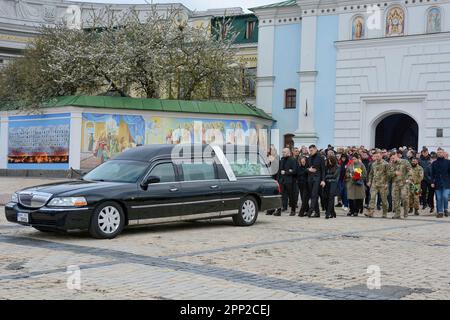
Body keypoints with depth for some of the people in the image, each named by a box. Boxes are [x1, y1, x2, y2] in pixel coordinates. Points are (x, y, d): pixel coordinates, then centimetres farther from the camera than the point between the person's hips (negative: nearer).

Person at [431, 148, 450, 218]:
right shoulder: (434, 163, 8)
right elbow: (432, 174, 9)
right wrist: (432, 182, 0)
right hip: (437, 183, 2)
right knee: (438, 198, 3)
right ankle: (440, 212, 10)